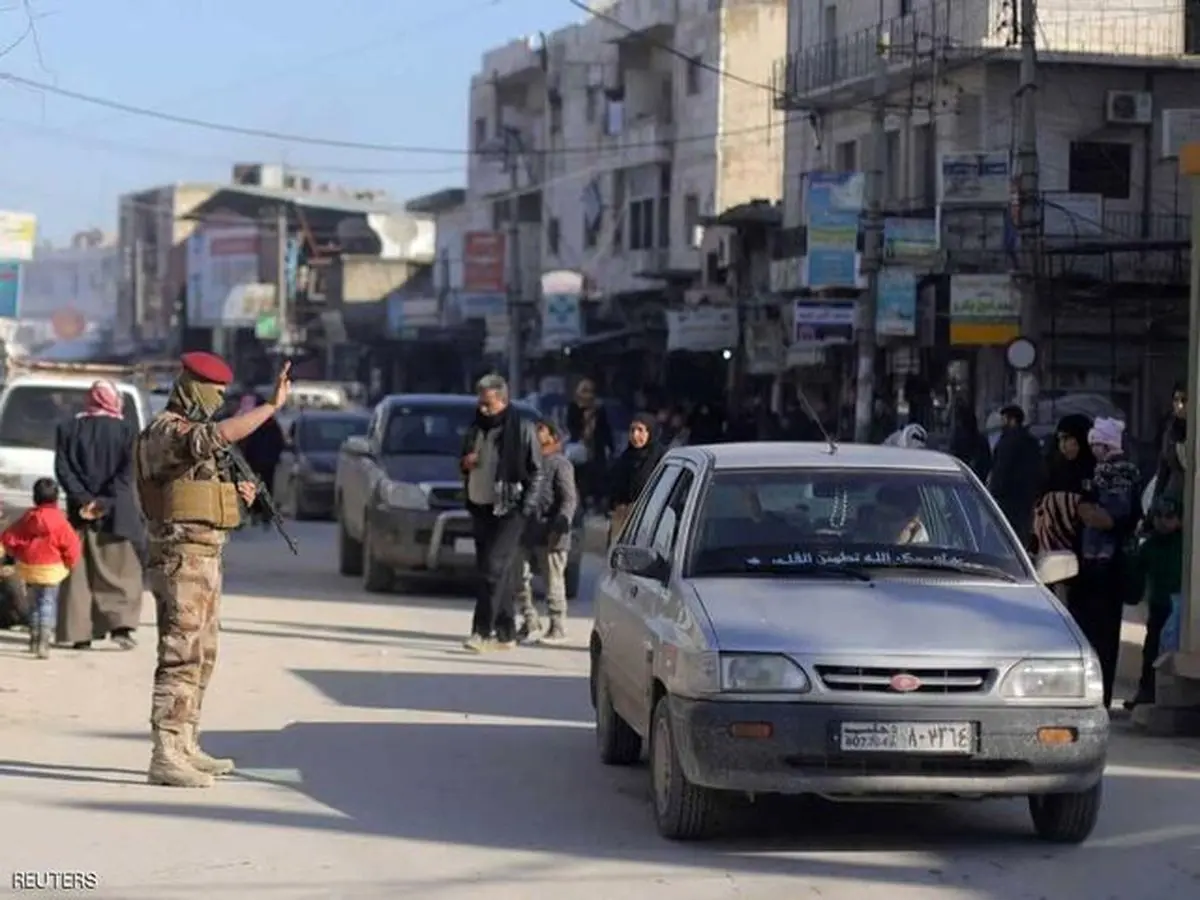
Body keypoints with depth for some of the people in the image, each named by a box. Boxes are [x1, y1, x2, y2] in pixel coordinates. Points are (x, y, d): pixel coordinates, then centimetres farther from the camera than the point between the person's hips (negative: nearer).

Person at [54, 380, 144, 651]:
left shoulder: (69, 429, 5)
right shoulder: (127, 431, -1)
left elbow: (62, 469, -3)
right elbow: (127, 472, -10)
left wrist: (84, 499, -8)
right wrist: (104, 502, -13)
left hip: (81, 512, 2)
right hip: (116, 514, -2)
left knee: (79, 572, 6)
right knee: (120, 570, 6)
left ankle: (80, 633, 2)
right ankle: (121, 625, -9)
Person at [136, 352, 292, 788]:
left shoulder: (190, 432, 19)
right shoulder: (166, 430, -14)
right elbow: (220, 435, -34)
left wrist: (235, 495, 8)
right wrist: (273, 405, -31)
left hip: (205, 556, 11)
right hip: (182, 556, -11)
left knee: (201, 656, 15)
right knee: (180, 656, -12)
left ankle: (185, 747, 22)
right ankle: (165, 757, -14)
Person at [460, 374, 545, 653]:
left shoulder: (522, 430, -4)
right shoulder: (476, 430, 15)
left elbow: (536, 472, -3)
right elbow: (465, 468, 27)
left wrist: (527, 508, -11)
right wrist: (465, 463, 2)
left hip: (509, 510, -7)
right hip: (480, 509, 7)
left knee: (494, 570, -16)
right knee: (500, 575, 10)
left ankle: (482, 631, -20)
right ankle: (506, 633, 15)